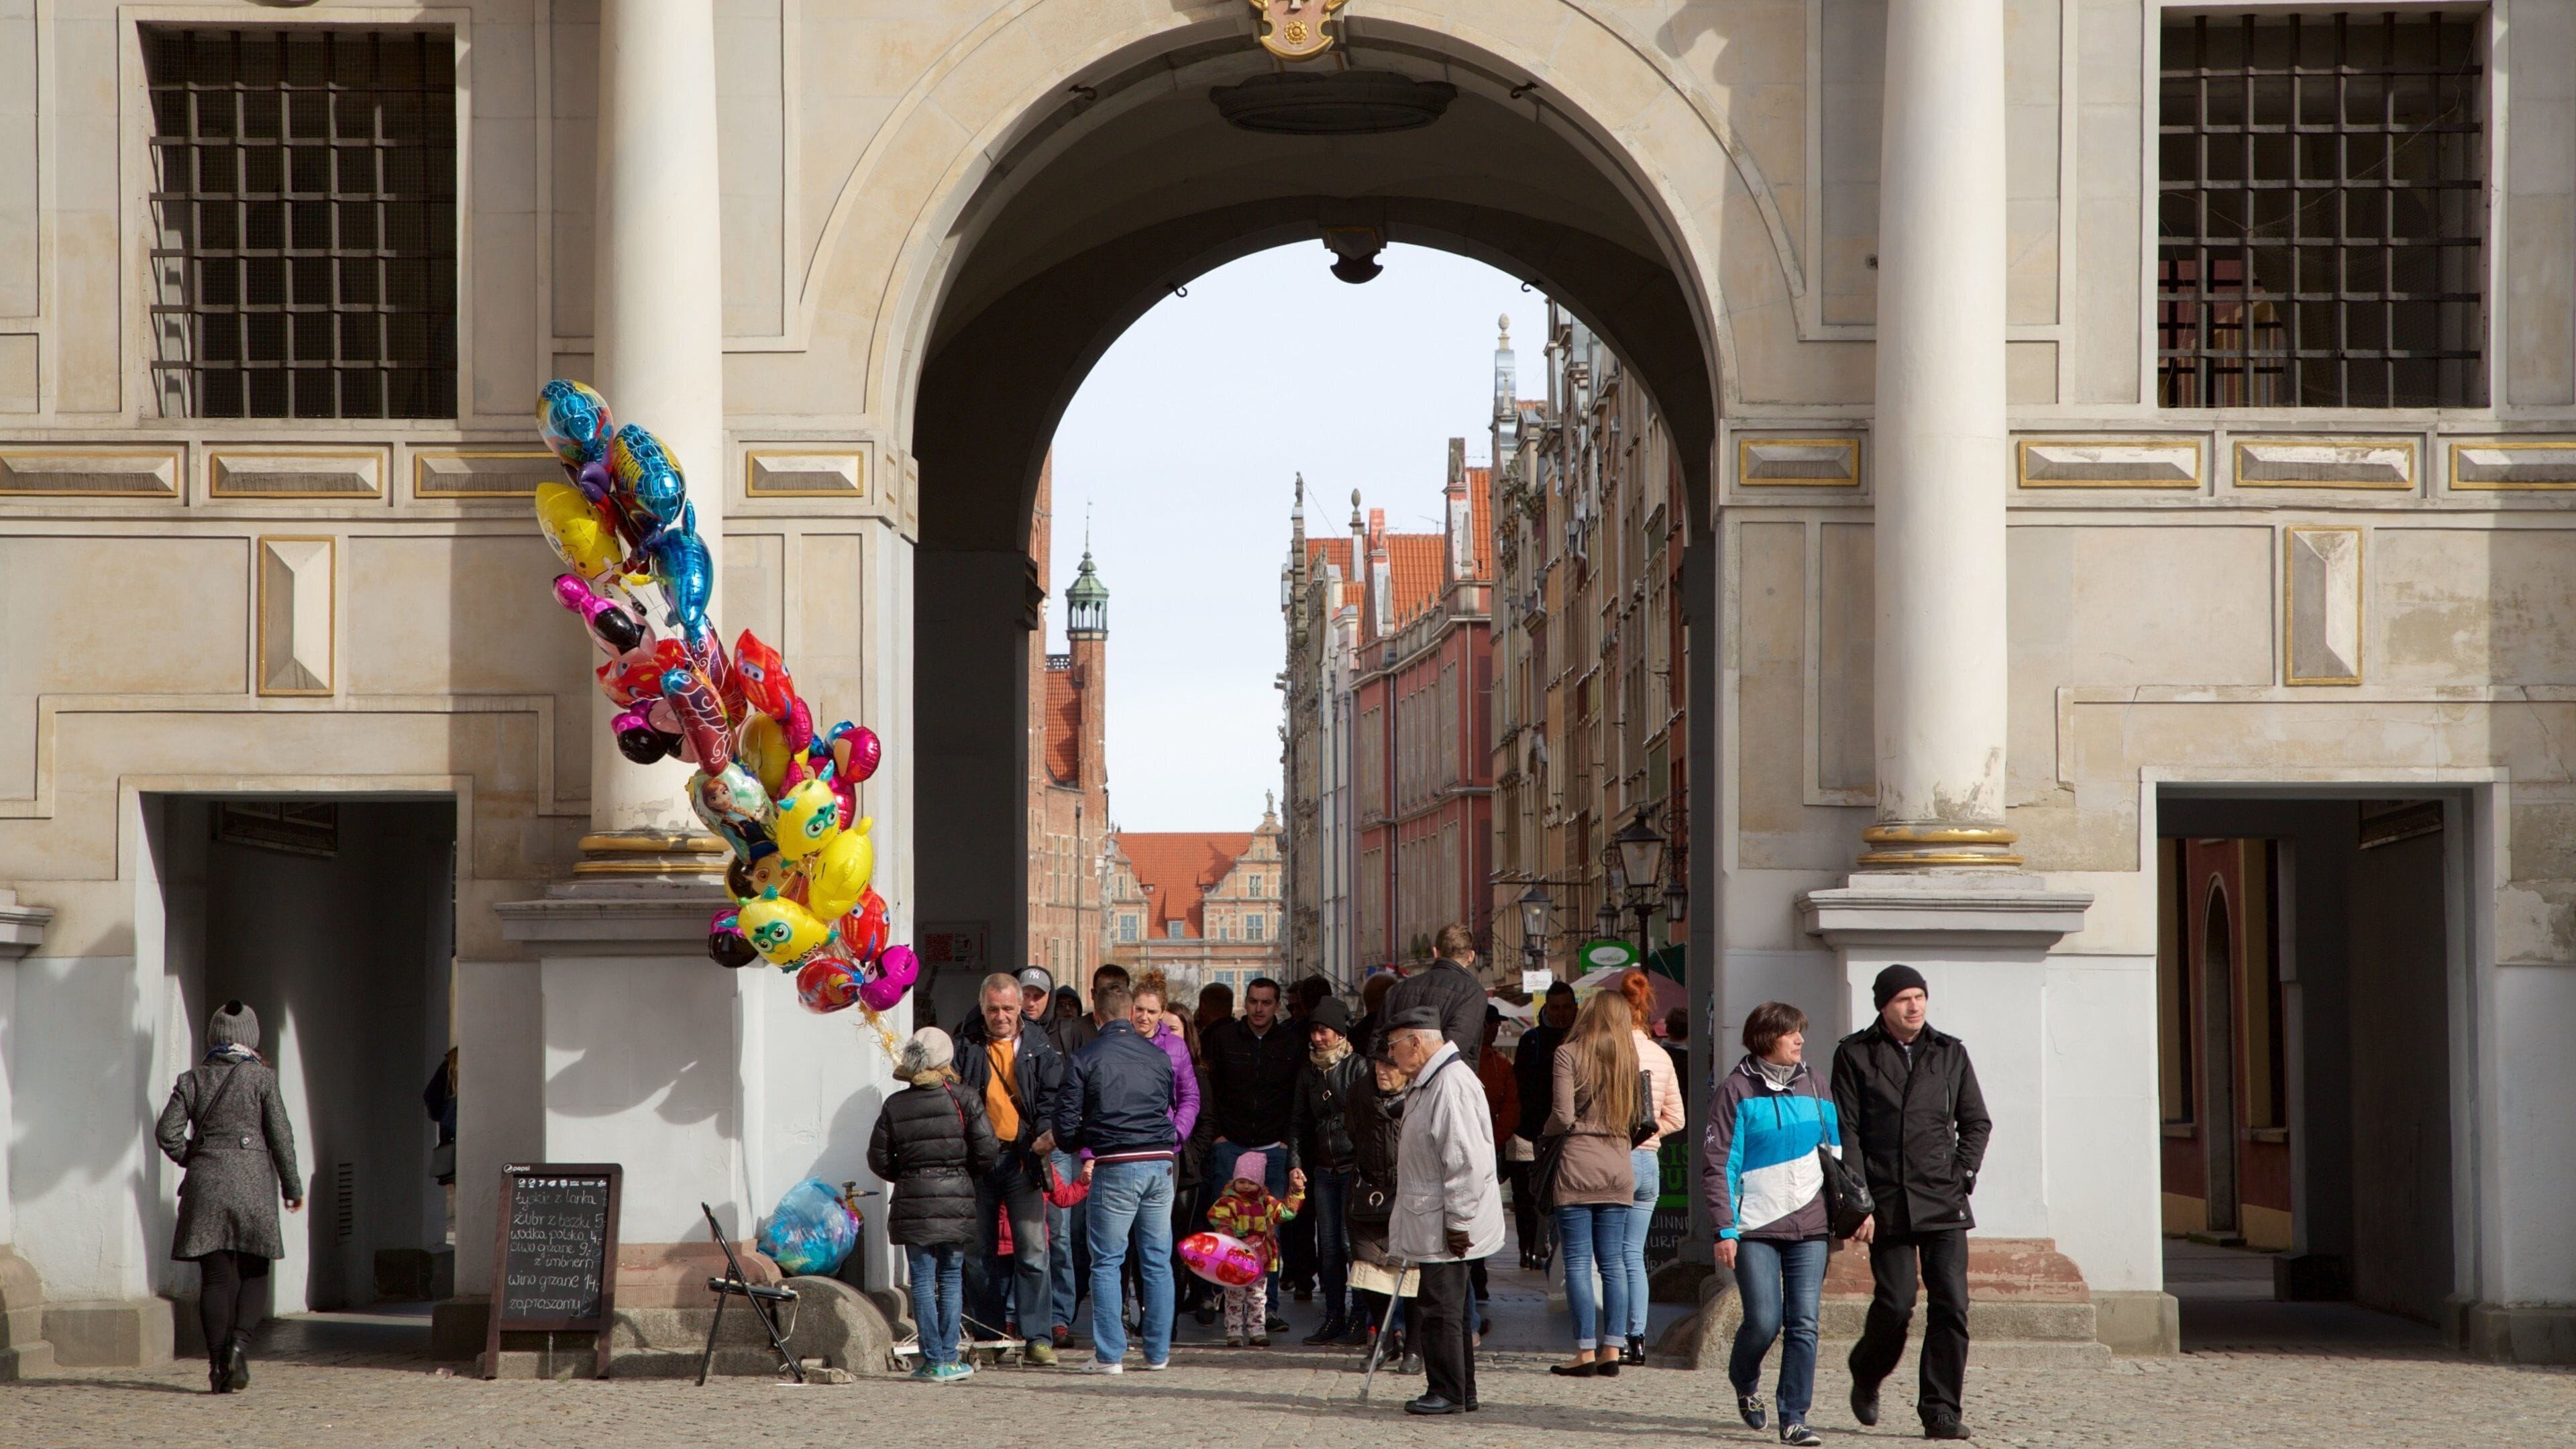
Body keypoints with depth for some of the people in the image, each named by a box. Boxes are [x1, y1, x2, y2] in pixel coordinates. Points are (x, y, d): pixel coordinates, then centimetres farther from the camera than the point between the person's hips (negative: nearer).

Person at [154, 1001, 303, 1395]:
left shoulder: (192, 1080, 5)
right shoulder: (261, 1078, -2)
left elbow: (167, 1131, -1)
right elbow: (281, 1135, -3)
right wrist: (292, 1186, 6)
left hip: (205, 1185, 2)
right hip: (252, 1184, -2)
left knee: (216, 1277, 4)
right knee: (254, 1273, 8)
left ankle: (218, 1365, 0)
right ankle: (239, 1342, -13)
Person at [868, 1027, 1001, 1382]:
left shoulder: (894, 1106, 0)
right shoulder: (965, 1102, -5)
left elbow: (879, 1160, 4)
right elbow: (987, 1153, -6)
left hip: (912, 1203, 1)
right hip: (956, 1202, -1)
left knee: (923, 1281, 5)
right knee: (950, 1280, 9)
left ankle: (933, 1361, 2)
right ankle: (948, 1359, 7)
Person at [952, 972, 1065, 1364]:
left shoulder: (1039, 1048, 6)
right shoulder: (965, 1045, 5)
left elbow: (1053, 1095, 4)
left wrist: (1048, 1131, -14)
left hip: (1022, 1158, -1)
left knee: (1032, 1250, -7)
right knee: (981, 1254, 7)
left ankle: (1037, 1337, -5)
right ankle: (988, 1336, 16)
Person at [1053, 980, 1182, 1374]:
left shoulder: (1086, 1059, -2)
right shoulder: (1159, 1056, 10)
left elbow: (1066, 1124, -2)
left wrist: (1085, 1149, 17)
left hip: (1115, 1167, -4)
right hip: (1160, 1164, 4)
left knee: (1107, 1262, 2)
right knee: (1157, 1262, 9)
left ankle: (1109, 1354, -2)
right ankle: (1158, 1352, 12)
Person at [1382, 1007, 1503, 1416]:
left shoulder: (1452, 1085, -18)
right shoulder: (1425, 1084, 16)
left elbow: (1469, 1161, -22)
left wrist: (1458, 1222, -20)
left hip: (1446, 1228, -11)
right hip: (1430, 1223, 11)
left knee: (1440, 1307, -7)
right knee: (1442, 1308, 14)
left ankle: (1448, 1393, -1)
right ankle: (1461, 1393, 20)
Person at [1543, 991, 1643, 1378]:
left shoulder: (1569, 1054, -5)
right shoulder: (1628, 1056, 7)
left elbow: (1563, 1117, -11)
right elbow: (1637, 1117, 11)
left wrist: (1547, 1129, 10)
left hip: (1577, 1163, -4)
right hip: (1618, 1165, 4)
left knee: (1578, 1261, -2)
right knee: (1613, 1260, 8)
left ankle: (1586, 1351, -5)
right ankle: (1612, 1350, 6)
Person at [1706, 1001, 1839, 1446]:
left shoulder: (1813, 1087, 12)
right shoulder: (1737, 1091, -1)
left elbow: (1837, 1150, 18)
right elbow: (1718, 1163, -4)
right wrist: (1725, 1229, -10)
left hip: (1809, 1225, 3)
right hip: (1756, 1227, -3)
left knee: (1804, 1324, -4)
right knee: (1763, 1321, -8)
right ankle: (1745, 1383, 23)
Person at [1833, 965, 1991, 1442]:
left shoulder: (1951, 1054, 12)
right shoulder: (1855, 1055, 4)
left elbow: (1976, 1122, 17)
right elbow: (1845, 1132, 0)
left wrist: (1962, 1176, 2)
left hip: (1944, 1205, 2)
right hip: (1886, 1203, -2)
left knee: (1951, 1306, -8)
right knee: (1895, 1304, -4)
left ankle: (1940, 1411, -2)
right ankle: (1866, 1376, 25)